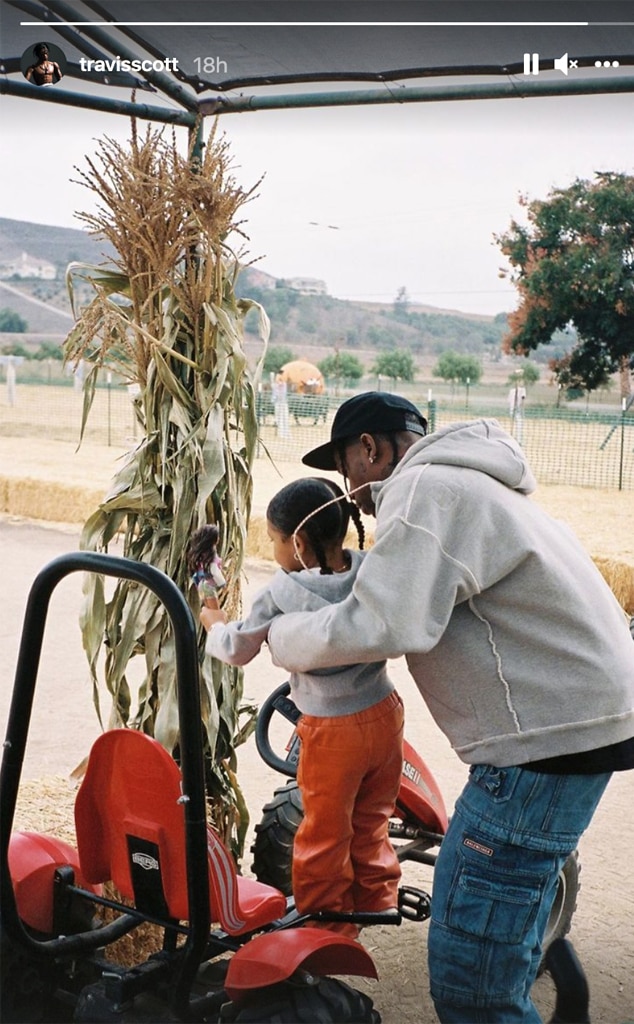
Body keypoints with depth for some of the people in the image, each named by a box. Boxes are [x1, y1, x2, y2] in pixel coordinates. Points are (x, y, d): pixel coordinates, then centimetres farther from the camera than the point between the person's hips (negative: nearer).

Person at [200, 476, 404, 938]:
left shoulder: (282, 593, -17)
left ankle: (326, 926, 28)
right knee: (372, 824, 23)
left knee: (325, 836, 14)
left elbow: (237, 650, -3)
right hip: (385, 713, 5)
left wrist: (213, 622, 15)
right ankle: (377, 906, 38)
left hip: (332, 732, -5)